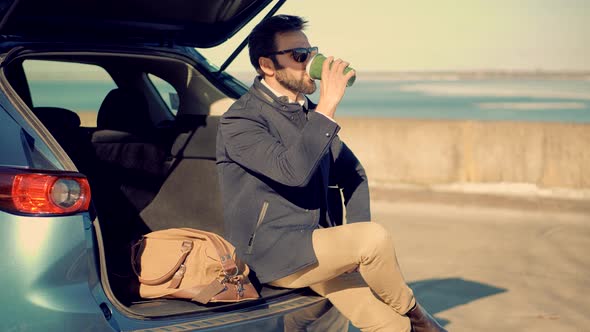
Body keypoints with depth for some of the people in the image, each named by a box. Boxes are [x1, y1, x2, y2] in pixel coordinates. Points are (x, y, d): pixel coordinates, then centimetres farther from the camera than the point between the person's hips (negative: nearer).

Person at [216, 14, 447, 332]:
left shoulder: (310, 113, 13)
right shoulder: (240, 120, -11)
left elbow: (353, 173, 17)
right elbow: (293, 171, -26)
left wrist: (357, 242, 5)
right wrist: (327, 106, -22)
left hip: (316, 250, 7)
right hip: (271, 254, -7)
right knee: (376, 237, -24)